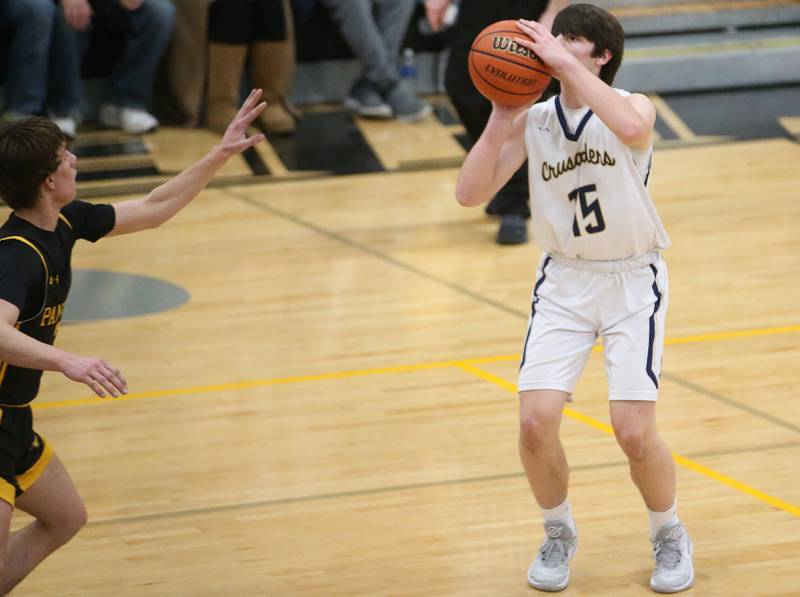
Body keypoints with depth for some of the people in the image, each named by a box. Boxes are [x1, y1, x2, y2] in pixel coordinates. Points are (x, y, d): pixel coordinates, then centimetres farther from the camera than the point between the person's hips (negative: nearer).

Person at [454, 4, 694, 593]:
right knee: (535, 421, -12)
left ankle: (670, 536, 17)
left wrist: (564, 63, -36)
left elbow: (632, 129, -38)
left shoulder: (633, 105, -11)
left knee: (634, 431, -12)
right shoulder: (533, 121, -1)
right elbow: (471, 193, -6)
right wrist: (501, 118, -16)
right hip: (564, 281, 3)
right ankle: (559, 535, 16)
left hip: (633, 281, -3)